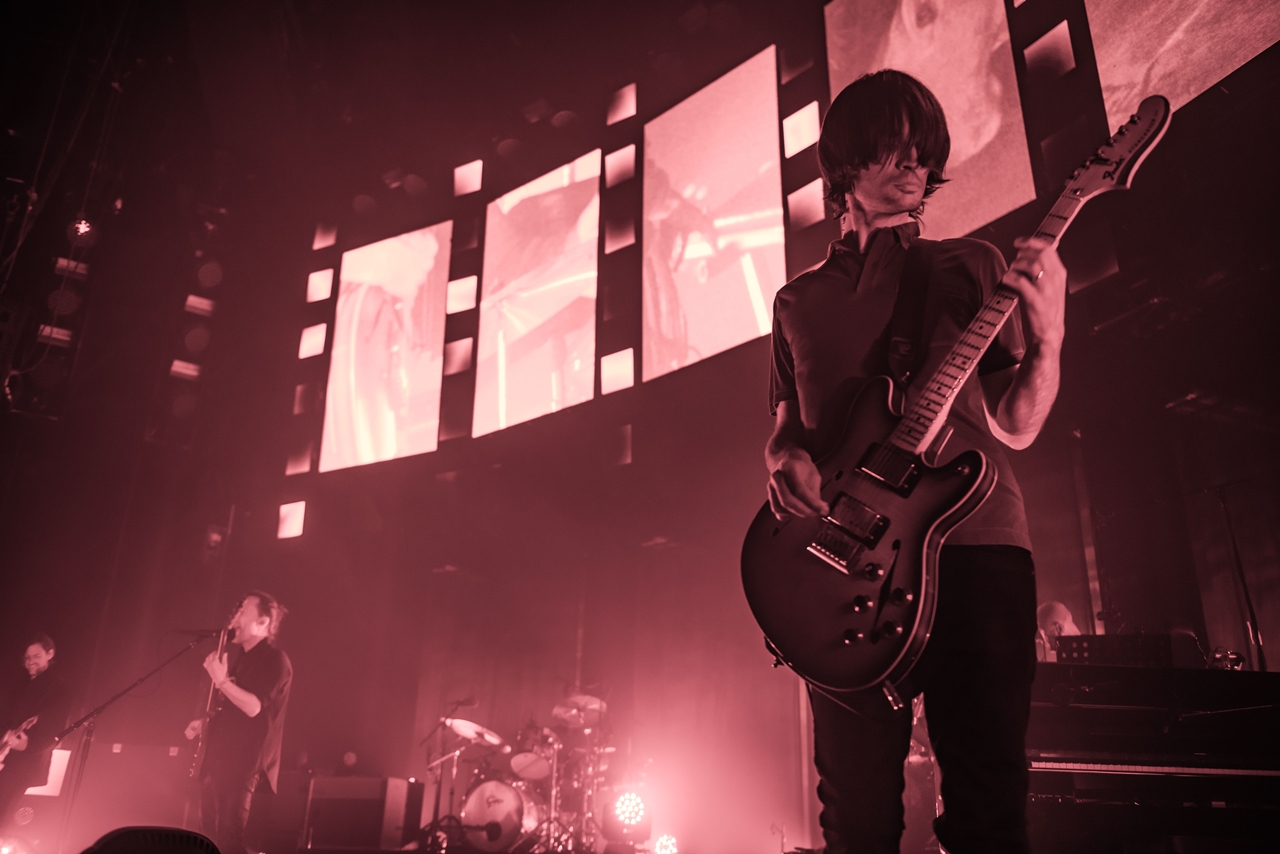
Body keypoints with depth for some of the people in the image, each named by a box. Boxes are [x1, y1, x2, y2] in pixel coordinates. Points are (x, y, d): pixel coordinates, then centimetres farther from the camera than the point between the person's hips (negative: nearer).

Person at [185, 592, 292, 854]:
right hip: (219, 758, 10)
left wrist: (221, 680, -23)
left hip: (243, 763, -10)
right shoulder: (244, 658, 18)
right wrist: (206, 722, 12)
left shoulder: (274, 659, -11)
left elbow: (253, 707, -22)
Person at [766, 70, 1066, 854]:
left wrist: (1048, 335, -11)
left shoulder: (970, 267, 13)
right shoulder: (798, 302, 20)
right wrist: (785, 454, -1)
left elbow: (1014, 427, 7)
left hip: (974, 545, -1)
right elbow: (785, 420, 22)